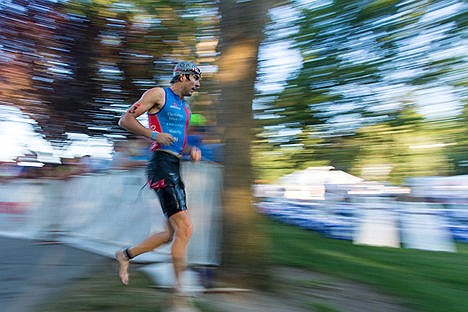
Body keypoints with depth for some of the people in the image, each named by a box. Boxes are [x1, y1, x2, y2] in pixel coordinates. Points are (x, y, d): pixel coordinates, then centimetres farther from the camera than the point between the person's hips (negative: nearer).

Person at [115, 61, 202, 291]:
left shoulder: (185, 107, 24)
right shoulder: (158, 94, 1)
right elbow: (125, 120, -3)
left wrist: (191, 150, 8)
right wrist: (153, 134, -17)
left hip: (174, 169, 9)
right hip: (161, 165, -9)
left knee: (173, 233, 10)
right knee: (184, 229, -13)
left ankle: (125, 255, 28)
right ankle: (179, 285, -1)